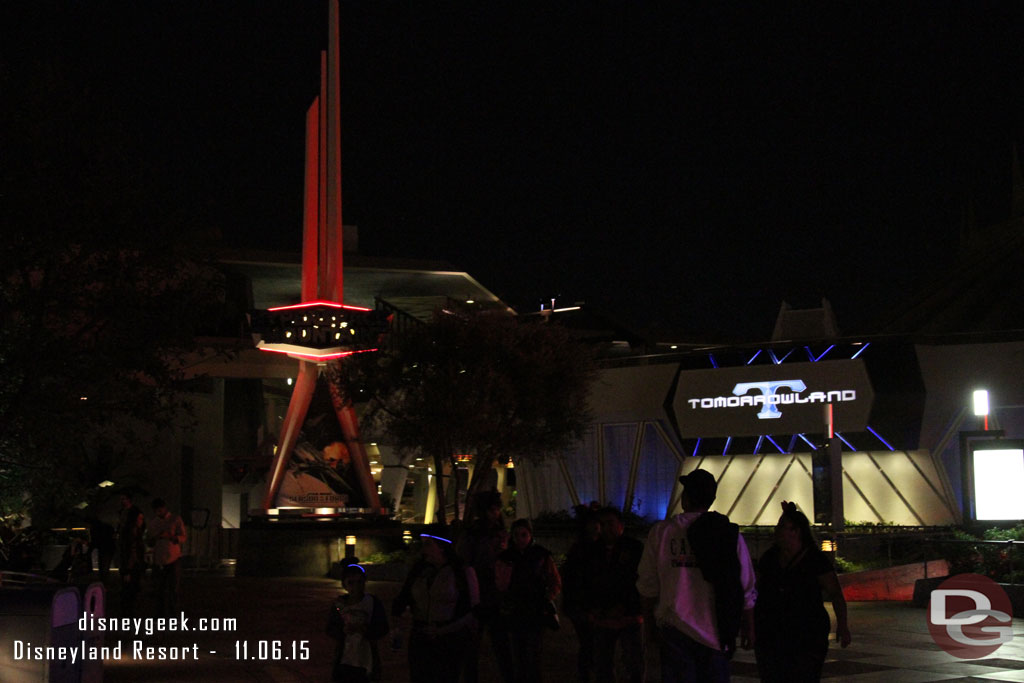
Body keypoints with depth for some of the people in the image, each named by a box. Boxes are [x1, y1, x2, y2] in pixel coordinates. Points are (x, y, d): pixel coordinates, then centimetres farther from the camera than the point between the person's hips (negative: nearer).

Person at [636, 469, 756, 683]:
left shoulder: (661, 532, -2)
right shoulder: (730, 535, -1)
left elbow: (648, 587, 2)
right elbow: (747, 590, 2)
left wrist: (649, 627, 13)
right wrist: (748, 629, 14)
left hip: (675, 629, -1)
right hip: (717, 633, 1)